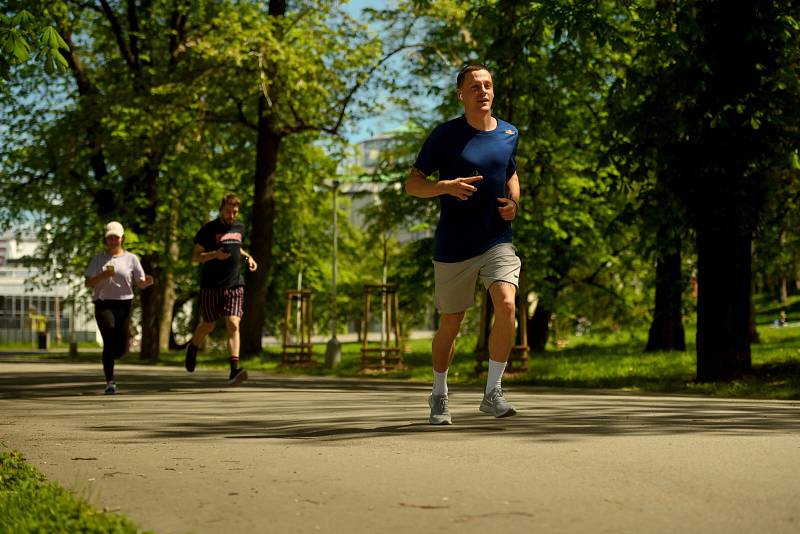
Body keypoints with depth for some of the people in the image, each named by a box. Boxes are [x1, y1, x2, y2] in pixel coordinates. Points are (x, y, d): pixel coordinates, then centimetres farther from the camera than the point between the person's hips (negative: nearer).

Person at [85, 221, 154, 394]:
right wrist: (103, 276, -15)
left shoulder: (131, 258, 10)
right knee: (110, 340, -18)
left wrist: (148, 282, -16)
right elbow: (88, 283, 3)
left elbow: (141, 284, 8)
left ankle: (108, 358, 35)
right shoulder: (98, 259, 9)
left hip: (124, 304, 2)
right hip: (104, 304, -1)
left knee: (121, 348, -2)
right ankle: (110, 382, -14)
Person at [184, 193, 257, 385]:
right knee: (208, 325, 10)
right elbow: (195, 257, -5)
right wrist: (215, 255, -22)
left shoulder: (239, 228, 10)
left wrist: (247, 257, 11)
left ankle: (234, 370, -22)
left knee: (233, 324, -13)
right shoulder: (209, 229, -6)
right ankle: (193, 347, 44)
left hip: (234, 285, 3)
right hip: (211, 286, -3)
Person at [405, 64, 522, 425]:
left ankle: (492, 393, -9)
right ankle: (439, 395, 30)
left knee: (506, 305, -21)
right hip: (454, 246, -2)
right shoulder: (445, 135, -6)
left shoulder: (509, 134, 6)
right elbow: (412, 184, -4)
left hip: (497, 240, 2)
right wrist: (447, 186, -23)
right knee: (450, 324, 7)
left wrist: (513, 203, 4)